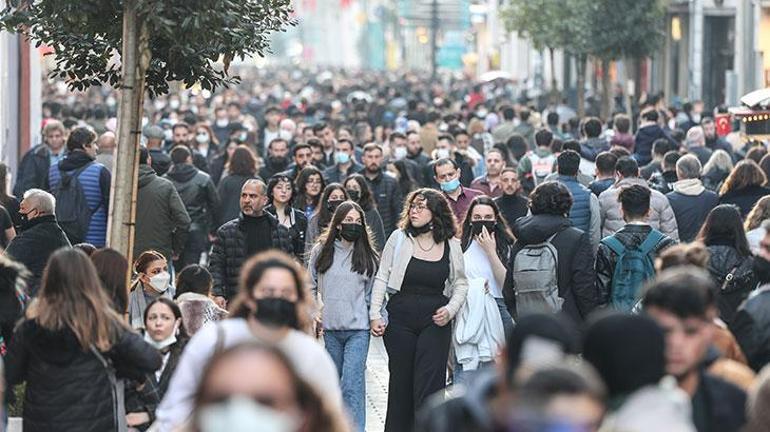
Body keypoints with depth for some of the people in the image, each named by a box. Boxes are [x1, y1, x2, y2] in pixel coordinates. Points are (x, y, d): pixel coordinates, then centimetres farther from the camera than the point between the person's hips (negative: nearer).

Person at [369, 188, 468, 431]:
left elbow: (460, 284, 11)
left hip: (435, 321, -1)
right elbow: (382, 278, 4)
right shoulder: (399, 238, 1)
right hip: (401, 318, 1)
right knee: (400, 382, 8)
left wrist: (450, 310, -6)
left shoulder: (451, 246, 3)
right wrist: (375, 315, -2)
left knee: (429, 384, -7)